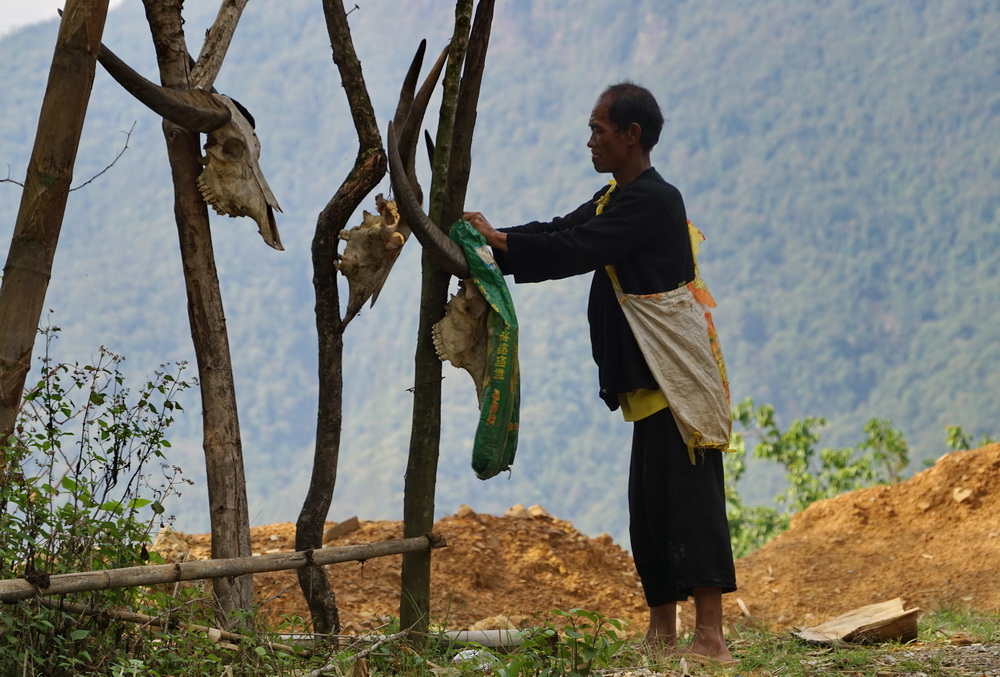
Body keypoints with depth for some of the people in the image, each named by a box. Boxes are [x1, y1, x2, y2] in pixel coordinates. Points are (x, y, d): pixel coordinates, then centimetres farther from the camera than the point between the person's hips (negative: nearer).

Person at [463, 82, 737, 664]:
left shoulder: (652, 200, -14)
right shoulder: (615, 200, 19)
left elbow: (573, 250, -20)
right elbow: (559, 235, 14)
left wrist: (495, 239, -12)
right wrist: (489, 245, 1)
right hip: (651, 380, 10)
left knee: (689, 501, -14)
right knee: (651, 506, 11)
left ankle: (711, 636, -17)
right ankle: (662, 633, 16)